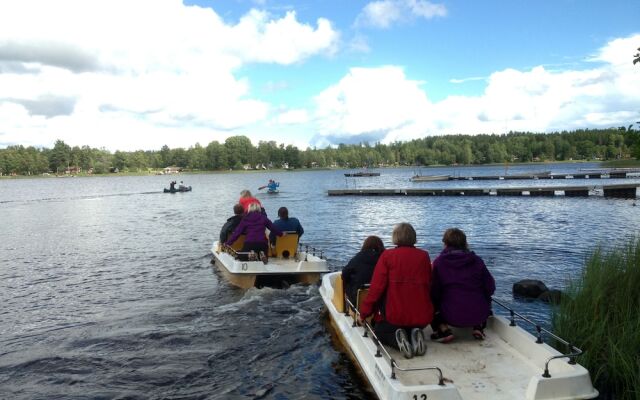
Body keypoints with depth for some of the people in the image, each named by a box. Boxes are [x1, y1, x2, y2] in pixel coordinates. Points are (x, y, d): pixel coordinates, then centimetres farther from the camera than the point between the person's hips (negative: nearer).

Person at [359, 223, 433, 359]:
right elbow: (429, 285, 8)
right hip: (422, 317, 3)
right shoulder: (424, 256, 0)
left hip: (394, 316, -3)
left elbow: (376, 287, -11)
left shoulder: (387, 256, -9)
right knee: (414, 327, 36)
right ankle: (415, 335, 0)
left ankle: (397, 338, -7)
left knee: (379, 331, 27)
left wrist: (364, 313, -1)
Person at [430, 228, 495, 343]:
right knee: (485, 299, 34)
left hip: (451, 316, -2)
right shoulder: (477, 260, 4)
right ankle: (478, 328, 12)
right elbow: (490, 287, 4)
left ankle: (443, 330, 0)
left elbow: (434, 291, -3)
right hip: (478, 315, 3)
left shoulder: (439, 261, -2)